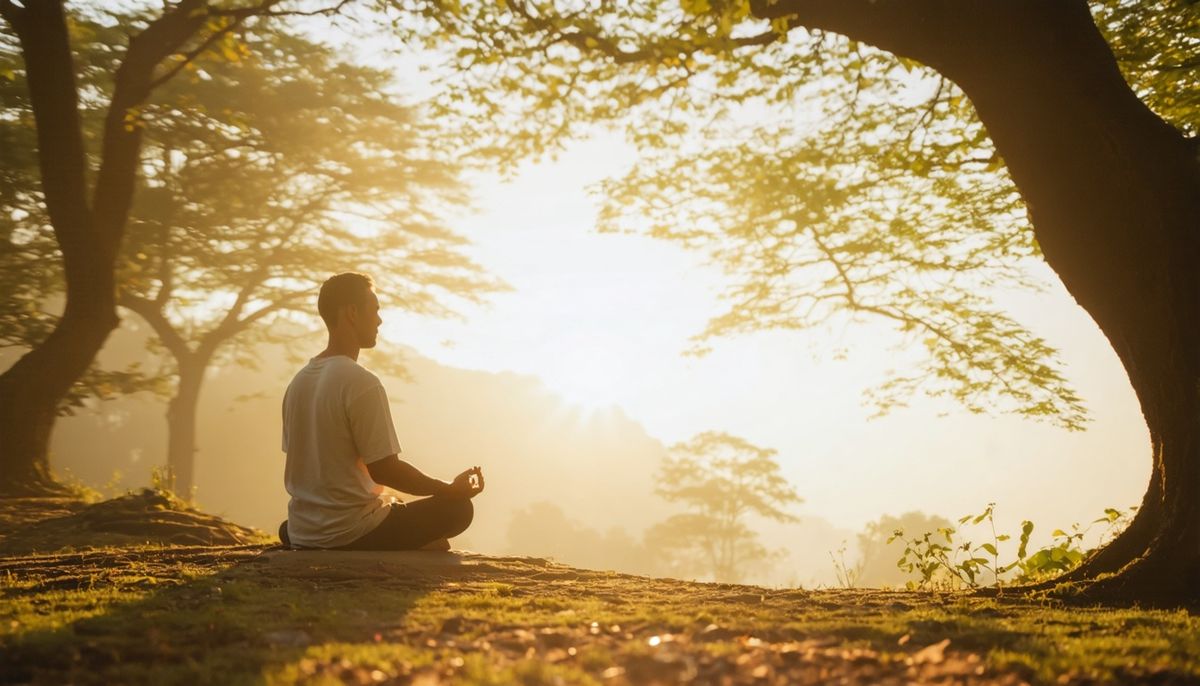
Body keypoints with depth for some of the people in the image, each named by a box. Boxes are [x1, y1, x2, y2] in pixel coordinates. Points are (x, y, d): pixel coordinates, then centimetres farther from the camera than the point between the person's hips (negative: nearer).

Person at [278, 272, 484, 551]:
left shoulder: (299, 381, 7)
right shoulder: (362, 383, -18)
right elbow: (385, 470, -18)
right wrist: (451, 489, -5)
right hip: (348, 535, -8)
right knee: (457, 507, 5)